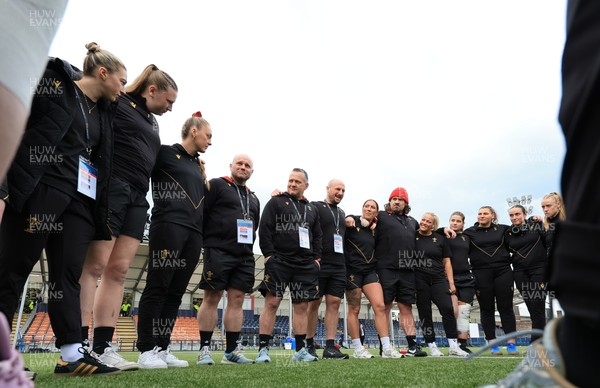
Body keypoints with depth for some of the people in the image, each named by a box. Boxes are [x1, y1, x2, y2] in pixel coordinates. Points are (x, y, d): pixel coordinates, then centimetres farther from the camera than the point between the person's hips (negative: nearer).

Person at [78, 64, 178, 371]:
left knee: (118, 270, 1)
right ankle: (78, 345, -7)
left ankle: (102, 347, 3)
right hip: (111, 187, -8)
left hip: (137, 196, 8)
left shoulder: (152, 122, 25)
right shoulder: (117, 103, 1)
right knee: (94, 265, -9)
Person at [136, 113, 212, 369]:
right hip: (168, 226, -7)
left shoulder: (198, 166, 24)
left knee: (176, 292, 6)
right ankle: (146, 350, 0)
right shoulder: (165, 153, 3)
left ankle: (162, 348, 12)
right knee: (157, 287, -6)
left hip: (194, 233, 7)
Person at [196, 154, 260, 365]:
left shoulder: (253, 199, 22)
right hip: (219, 251, -6)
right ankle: (205, 349, 4)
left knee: (237, 300, 4)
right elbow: (200, 213, -4)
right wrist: (205, 242, -7)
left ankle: (232, 350, 9)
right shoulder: (217, 185, 3)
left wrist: (248, 246, 12)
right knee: (212, 298, -4)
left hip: (244, 256, 6)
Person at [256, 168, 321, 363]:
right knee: (272, 302, -8)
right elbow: (264, 228, -4)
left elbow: (317, 236, 21)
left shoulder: (311, 209, 20)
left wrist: (316, 257, 9)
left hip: (305, 265, 5)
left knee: (302, 305, 5)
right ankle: (263, 349, -2)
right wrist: (268, 254, -11)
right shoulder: (275, 202, 5)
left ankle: (300, 350, 13)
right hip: (279, 261, -4)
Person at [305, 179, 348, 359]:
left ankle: (330, 347, 5)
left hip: (338, 266, 6)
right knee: (313, 303, 0)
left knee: (334, 303, 2)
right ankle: (309, 345, 10)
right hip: (319, 263, -6)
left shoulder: (342, 213, 21)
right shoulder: (315, 207, 0)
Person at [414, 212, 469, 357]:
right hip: (419, 279, -1)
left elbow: (446, 262, 11)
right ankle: (432, 347, 11)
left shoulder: (440, 239, 10)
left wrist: (451, 282, 4)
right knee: (425, 313, 2)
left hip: (438, 279, 1)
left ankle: (453, 347, -2)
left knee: (448, 309, -9)